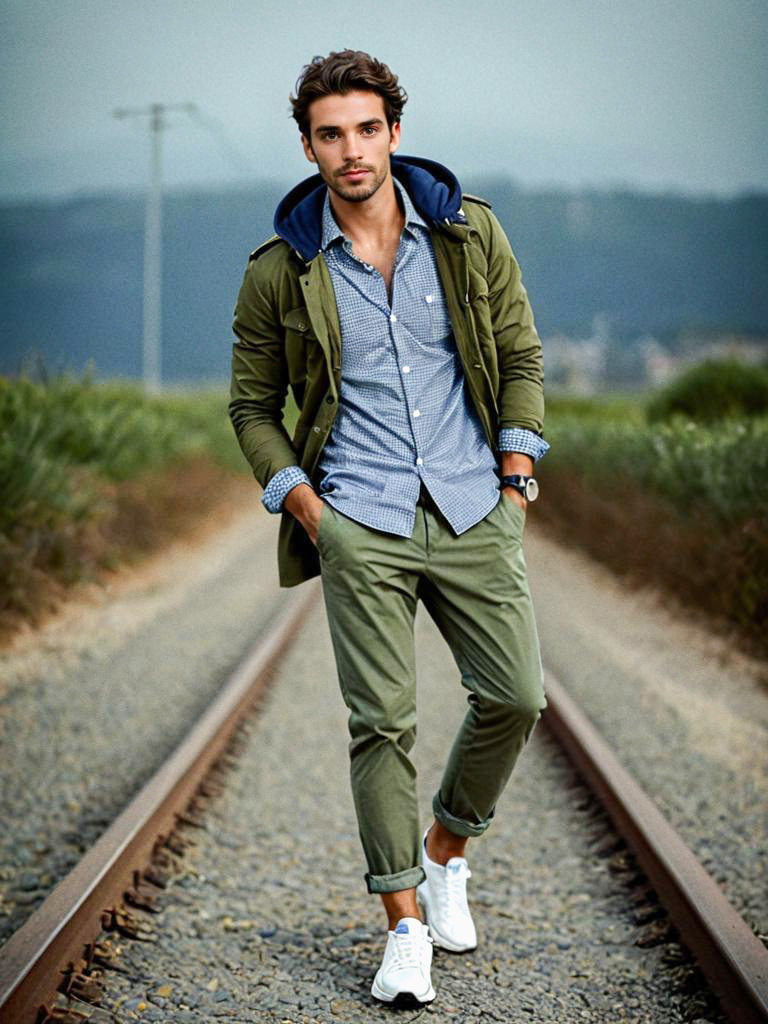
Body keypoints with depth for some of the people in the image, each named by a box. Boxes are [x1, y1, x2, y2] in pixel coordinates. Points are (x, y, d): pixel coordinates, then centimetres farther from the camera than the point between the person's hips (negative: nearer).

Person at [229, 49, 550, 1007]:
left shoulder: (468, 231, 2)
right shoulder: (279, 271, -2)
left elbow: (520, 355, 11)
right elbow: (252, 406, 7)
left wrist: (514, 477, 3)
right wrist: (307, 509, -4)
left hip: (473, 511, 2)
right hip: (358, 523, -2)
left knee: (516, 695, 0)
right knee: (383, 721, -4)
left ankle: (445, 849, 26)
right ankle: (405, 926, 8)